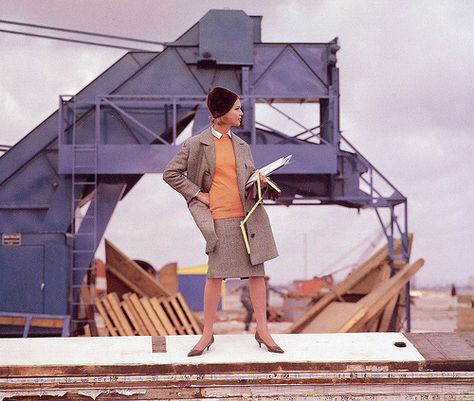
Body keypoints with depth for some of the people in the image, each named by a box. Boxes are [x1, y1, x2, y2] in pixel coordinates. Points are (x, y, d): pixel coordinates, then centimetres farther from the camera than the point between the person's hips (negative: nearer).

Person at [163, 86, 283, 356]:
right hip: (221, 218, -4)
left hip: (250, 215, 4)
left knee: (257, 272, 5)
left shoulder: (242, 146, 13)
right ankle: (208, 333, 12)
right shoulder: (197, 144, -1)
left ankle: (263, 330, 13)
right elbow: (171, 174, 2)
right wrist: (197, 194, -3)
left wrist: (260, 182, -1)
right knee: (216, 275, 0)